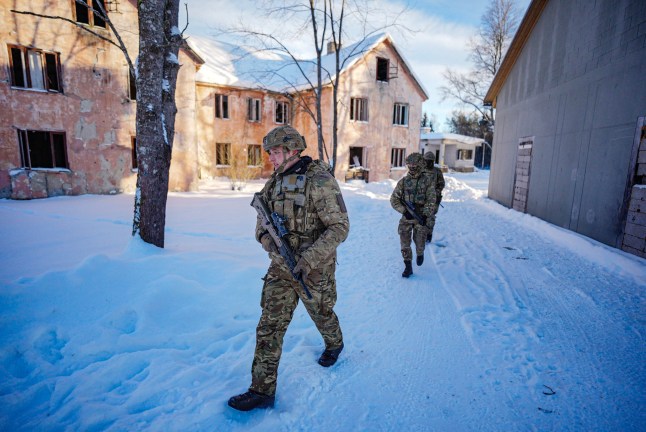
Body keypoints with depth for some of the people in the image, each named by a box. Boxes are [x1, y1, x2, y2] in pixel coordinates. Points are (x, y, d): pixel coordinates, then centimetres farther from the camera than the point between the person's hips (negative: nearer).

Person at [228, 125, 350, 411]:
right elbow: (262, 219, 13)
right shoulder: (275, 182, 5)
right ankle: (263, 390, 18)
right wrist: (265, 236, -11)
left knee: (321, 315, 20)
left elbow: (340, 226, -19)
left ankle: (334, 343, 54)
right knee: (269, 326, 5)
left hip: (314, 268, -5)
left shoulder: (319, 181, -17)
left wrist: (310, 258, -28)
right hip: (281, 268, 6)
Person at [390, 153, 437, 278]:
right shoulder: (404, 181, 2)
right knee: (405, 243, -1)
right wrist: (404, 211, -11)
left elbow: (431, 200, -5)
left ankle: (420, 254, 37)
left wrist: (425, 215, -15)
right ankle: (408, 267, 13)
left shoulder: (428, 180, -2)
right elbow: (394, 199, 1)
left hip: (421, 217, -2)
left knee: (420, 242, 2)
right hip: (406, 217, 2)